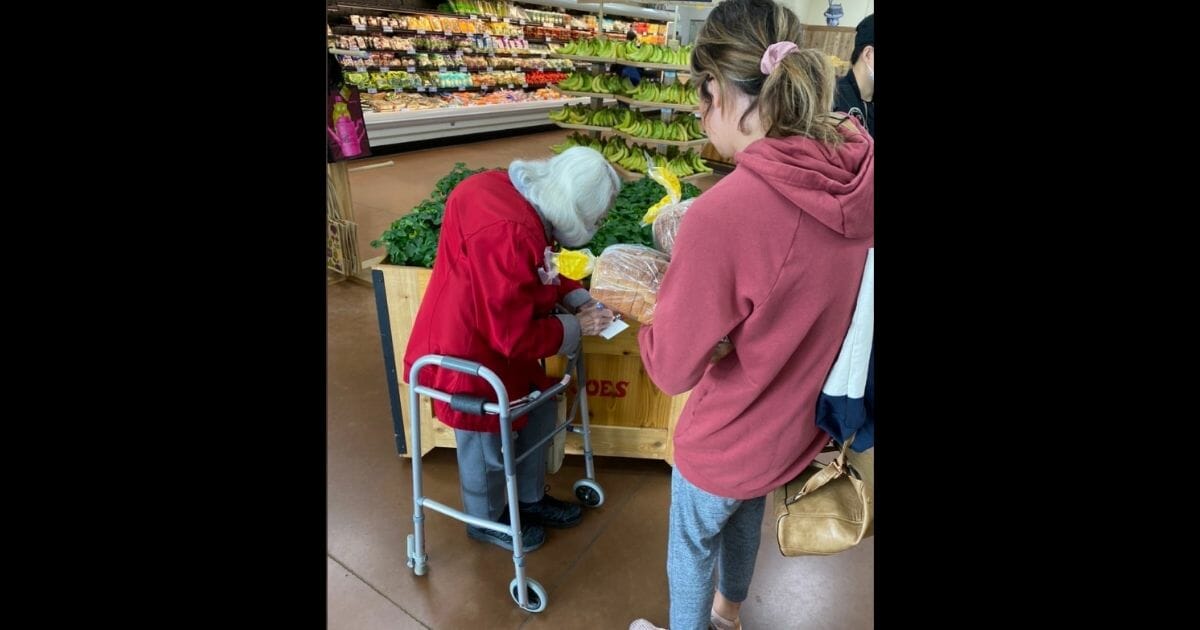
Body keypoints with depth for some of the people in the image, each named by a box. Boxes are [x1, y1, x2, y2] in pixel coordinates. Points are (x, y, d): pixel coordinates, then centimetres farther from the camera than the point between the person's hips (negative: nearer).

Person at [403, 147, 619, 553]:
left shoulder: (520, 194, -4)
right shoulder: (507, 234, -36)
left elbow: (539, 276, 12)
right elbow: (516, 336, -29)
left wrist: (580, 300, -2)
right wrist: (575, 327, -14)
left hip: (494, 342, 9)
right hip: (469, 354, -9)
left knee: (539, 413, 22)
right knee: (488, 449, 13)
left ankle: (530, 499, 44)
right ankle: (487, 522, 41)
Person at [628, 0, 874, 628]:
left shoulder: (724, 213, -36)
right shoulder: (855, 170, -15)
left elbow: (672, 368, -24)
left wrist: (654, 304, -8)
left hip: (733, 441, -7)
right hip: (804, 421, 7)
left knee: (691, 542, 23)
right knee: (747, 513, 33)